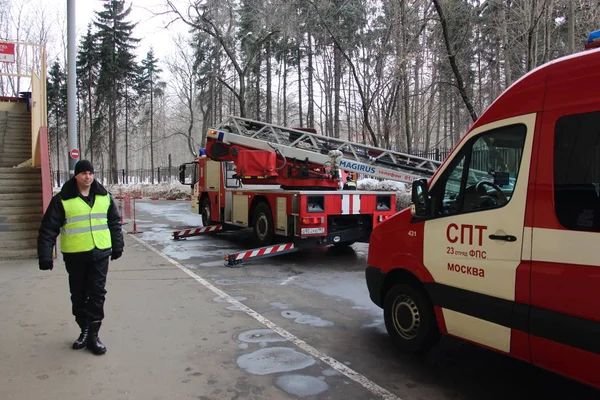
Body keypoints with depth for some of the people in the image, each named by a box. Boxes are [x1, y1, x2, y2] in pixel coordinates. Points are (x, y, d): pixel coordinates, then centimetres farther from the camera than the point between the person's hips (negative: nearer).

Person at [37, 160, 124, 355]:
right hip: (74, 256, -1)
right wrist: (45, 255, -12)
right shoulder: (62, 200, -6)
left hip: (100, 254, 1)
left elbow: (114, 222, 13)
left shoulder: (104, 197, 4)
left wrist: (117, 246, 13)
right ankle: (84, 330, 27)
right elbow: (48, 229, -7)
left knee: (97, 294, 0)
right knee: (79, 295, 10)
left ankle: (93, 334, 9)